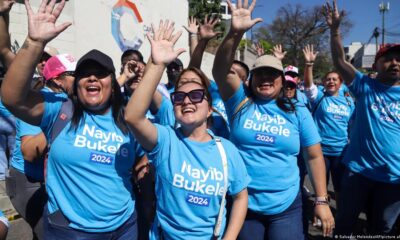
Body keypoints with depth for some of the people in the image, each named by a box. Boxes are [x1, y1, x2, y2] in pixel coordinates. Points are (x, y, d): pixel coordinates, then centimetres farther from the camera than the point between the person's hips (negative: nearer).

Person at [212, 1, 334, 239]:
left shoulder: (298, 112, 0)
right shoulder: (241, 101, -3)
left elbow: (315, 156, 2)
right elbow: (220, 70, -18)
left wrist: (322, 201, -2)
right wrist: (235, 33, -32)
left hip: (286, 207, 0)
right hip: (242, 205, 0)